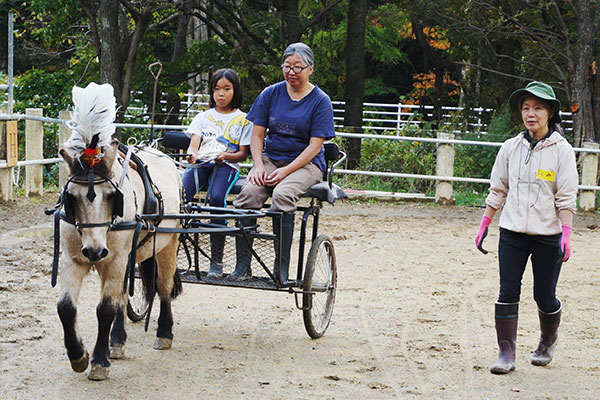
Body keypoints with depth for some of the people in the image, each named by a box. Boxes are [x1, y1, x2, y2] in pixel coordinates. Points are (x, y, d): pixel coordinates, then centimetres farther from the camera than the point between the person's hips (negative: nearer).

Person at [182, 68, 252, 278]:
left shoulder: (243, 120, 14)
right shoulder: (203, 117, 22)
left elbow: (243, 154, 8)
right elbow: (194, 141, 7)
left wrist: (226, 155, -15)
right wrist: (192, 153, -18)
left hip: (226, 166, -2)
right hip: (201, 163, 3)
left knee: (216, 198, -34)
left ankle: (216, 261, -28)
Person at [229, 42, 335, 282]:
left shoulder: (320, 101, -2)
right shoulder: (271, 94, 8)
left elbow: (315, 145, -7)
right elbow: (257, 134, 8)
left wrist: (285, 171, -18)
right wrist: (258, 165, -11)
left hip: (306, 163, -3)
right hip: (270, 158, 3)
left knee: (283, 195, -35)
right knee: (248, 192, -28)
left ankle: (281, 269, -28)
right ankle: (242, 266, -26)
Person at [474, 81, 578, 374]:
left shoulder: (561, 150, -4)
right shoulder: (511, 148, 5)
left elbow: (566, 198, -6)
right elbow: (497, 191, 11)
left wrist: (566, 234, -14)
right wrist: (484, 226, 8)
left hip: (548, 236, -2)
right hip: (512, 232, 2)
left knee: (545, 296, 6)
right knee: (507, 294, -5)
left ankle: (548, 342, 33)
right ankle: (506, 353, 1)